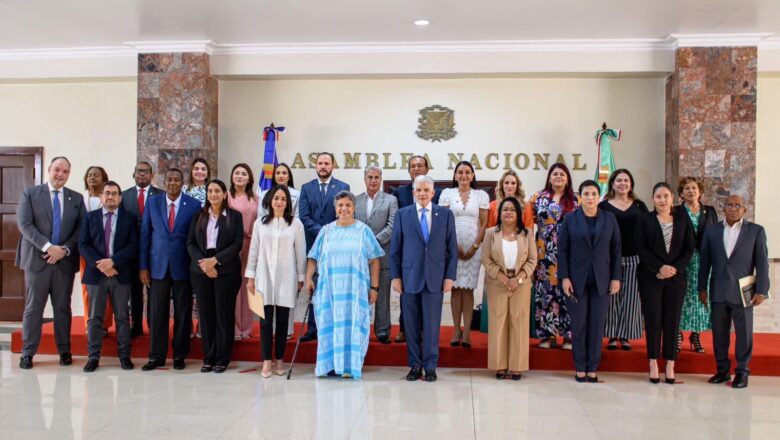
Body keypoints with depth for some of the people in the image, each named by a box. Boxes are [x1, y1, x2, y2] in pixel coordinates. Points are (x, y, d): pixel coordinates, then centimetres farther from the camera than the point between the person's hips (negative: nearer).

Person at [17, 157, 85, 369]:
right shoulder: (30, 193, 4)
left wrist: (65, 250, -10)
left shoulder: (77, 198, 9)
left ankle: (64, 351, 15)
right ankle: (27, 352, 12)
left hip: (65, 261, 2)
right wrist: (48, 247, -16)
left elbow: (81, 229, 4)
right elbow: (24, 224, -7)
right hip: (37, 259, -2)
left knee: (63, 308, 8)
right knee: (33, 307, 3)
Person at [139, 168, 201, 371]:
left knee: (182, 313, 6)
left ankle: (179, 355, 19)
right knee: (157, 312, 5)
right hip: (158, 265, 1)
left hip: (182, 266, -1)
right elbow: (145, 235, 5)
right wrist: (143, 266, 0)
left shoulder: (194, 205, -1)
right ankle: (156, 356, 17)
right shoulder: (152, 202, 5)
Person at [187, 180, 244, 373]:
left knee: (224, 313, 1)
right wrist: (202, 262, -11)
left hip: (226, 270, -2)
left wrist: (215, 260, -15)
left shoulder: (235, 216, 2)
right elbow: (190, 242, 5)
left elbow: (237, 243, -5)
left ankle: (222, 359, 9)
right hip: (201, 270, 3)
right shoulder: (198, 216, 11)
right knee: (205, 314, 4)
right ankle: (208, 357, 14)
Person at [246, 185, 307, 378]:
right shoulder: (260, 223, 4)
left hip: (286, 278, -1)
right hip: (264, 277, 1)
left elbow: (301, 253, 2)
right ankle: (267, 361, 9)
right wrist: (250, 276, 4)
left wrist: (301, 278, 2)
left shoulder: (295, 224, -1)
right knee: (265, 319, 1)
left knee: (282, 320, 7)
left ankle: (279, 359, 18)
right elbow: (253, 250, 7)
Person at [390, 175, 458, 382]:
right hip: (409, 277, 0)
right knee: (411, 325, 6)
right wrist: (395, 276, -1)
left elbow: (452, 248, 5)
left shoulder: (445, 214, 5)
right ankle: (415, 365, 18)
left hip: (435, 277, 0)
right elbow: (395, 249, 4)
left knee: (432, 325, 4)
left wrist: (450, 276, -1)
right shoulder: (402, 214, 5)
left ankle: (430, 367, 15)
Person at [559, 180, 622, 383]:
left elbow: (616, 250, 6)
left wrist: (616, 277, 0)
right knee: (579, 324, 3)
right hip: (577, 279, -1)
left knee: (597, 324, 3)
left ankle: (592, 368, 13)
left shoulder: (609, 219, 6)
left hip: (601, 280, 1)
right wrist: (564, 277, -7)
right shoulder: (570, 219, 1)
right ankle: (580, 368, 12)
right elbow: (562, 250, -1)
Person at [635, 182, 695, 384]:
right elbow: (641, 248, -5)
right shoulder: (644, 220, 2)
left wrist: (675, 268, -10)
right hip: (650, 277, -2)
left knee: (672, 320, 3)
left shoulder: (682, 221, 8)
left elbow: (689, 248, 5)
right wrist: (660, 267, -15)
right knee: (653, 319, 0)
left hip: (676, 276, 2)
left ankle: (670, 365, 10)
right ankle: (653, 364, 8)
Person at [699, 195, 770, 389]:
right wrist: (702, 288, 5)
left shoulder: (756, 231, 1)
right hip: (718, 291, 2)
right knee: (719, 333, 9)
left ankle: (742, 372, 17)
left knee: (744, 333, 5)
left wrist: (761, 291, -7)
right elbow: (705, 260, 7)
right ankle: (722, 370, 21)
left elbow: (761, 263, -1)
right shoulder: (712, 230, 6)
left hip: (742, 292, -2)